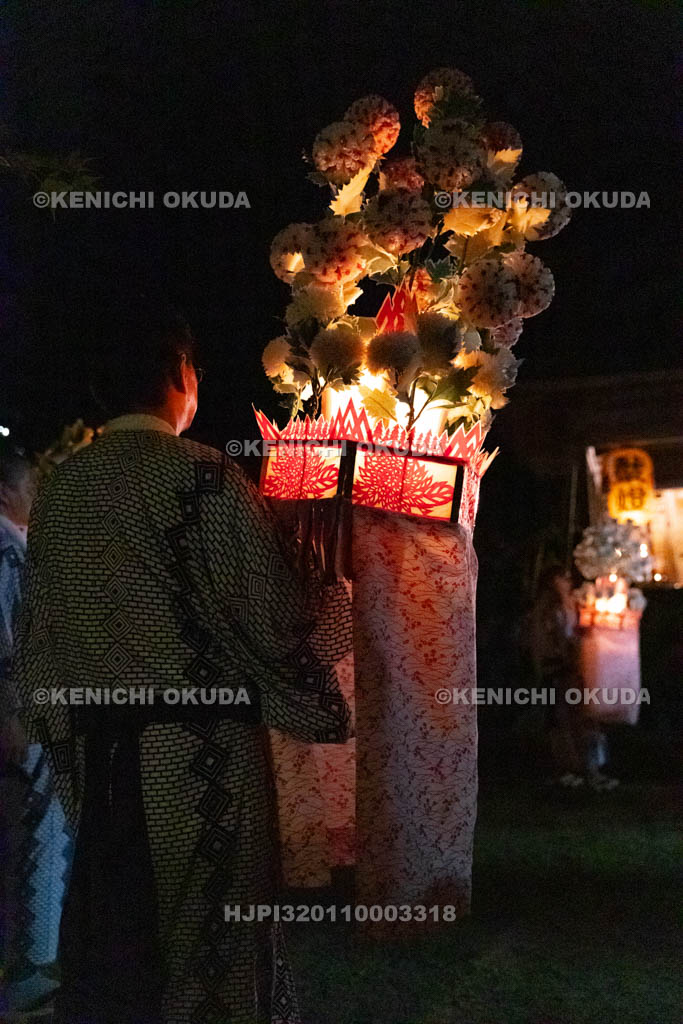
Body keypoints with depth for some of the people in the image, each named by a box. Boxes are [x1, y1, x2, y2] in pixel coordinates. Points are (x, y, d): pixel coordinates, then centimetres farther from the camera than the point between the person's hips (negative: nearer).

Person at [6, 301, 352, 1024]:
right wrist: (320, 709, 6)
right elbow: (272, 618, -11)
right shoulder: (207, 479, -13)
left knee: (106, 936, 16)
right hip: (197, 750, -5)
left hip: (92, 750, 5)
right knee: (203, 937, 8)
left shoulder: (58, 490, 3)